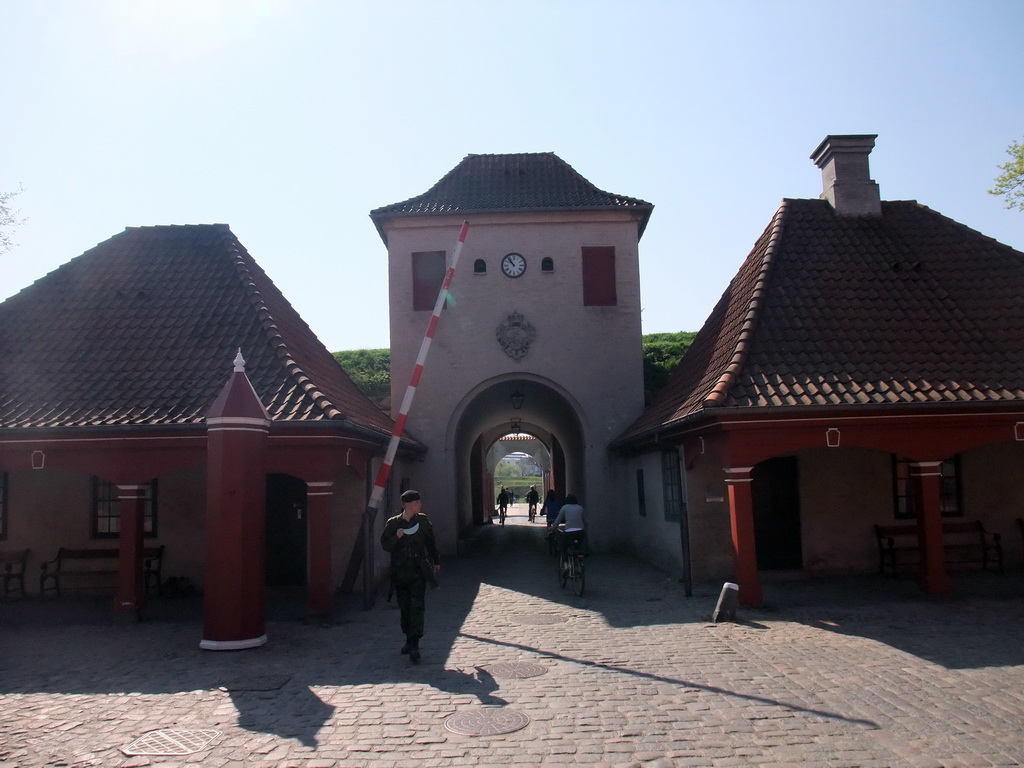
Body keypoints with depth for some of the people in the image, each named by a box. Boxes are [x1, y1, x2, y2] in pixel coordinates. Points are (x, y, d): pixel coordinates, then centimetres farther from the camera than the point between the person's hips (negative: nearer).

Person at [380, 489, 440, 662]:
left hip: (418, 571, -1)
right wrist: (396, 537, -19)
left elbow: (430, 542, 16)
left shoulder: (423, 520, 3)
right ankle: (409, 640, 28)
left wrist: (436, 562, 24)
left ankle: (414, 645, -10)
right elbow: (385, 545, -1)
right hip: (400, 573, 1)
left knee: (417, 607, -11)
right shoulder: (393, 523, -2)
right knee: (404, 608, 10)